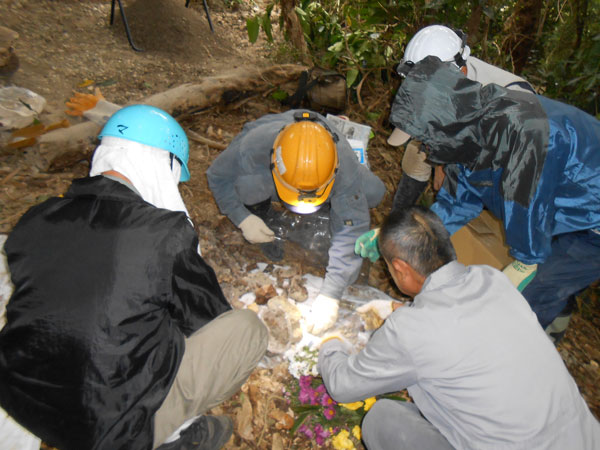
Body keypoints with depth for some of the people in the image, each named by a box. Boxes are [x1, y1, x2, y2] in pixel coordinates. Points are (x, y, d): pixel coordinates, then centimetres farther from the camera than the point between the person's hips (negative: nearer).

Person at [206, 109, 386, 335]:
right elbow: (218, 175, -19)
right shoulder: (251, 148, -41)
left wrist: (330, 295, -41)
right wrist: (243, 219, -30)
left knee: (373, 193, -20)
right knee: (247, 189, -36)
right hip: (262, 171, 0)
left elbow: (351, 231, -38)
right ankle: (258, 207, 1)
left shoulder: (345, 164, -40)